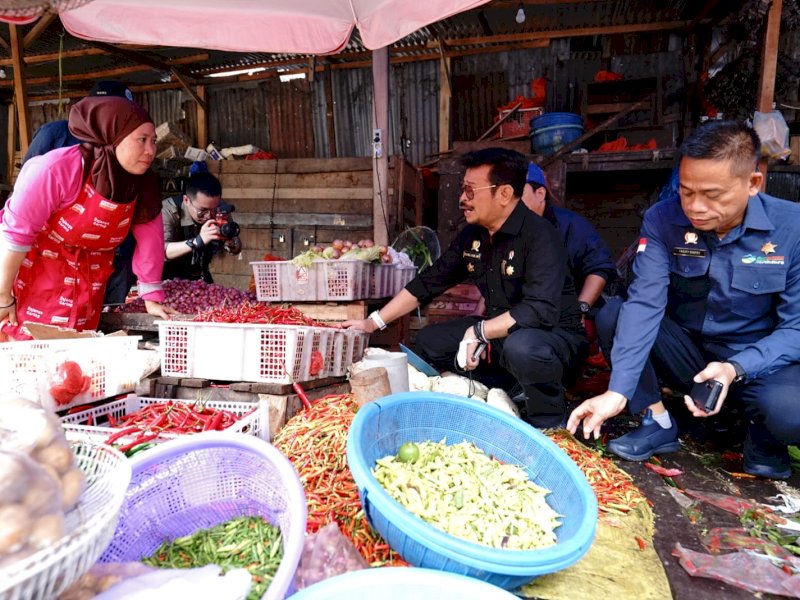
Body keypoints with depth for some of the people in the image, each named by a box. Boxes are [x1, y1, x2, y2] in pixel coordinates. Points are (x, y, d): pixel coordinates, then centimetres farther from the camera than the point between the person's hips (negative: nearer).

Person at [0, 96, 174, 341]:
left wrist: (152, 298, -4)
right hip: (33, 269, -4)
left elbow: (150, 241, -5)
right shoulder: (59, 169, -27)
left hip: (87, 281, 4)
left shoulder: (145, 186, -11)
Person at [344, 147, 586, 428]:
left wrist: (479, 332, -29)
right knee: (429, 340, 5)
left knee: (520, 347, -39)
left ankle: (551, 426, -10)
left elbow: (540, 310, -34)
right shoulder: (472, 236, 0)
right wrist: (373, 322, 5)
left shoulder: (538, 235, -23)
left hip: (555, 334, -7)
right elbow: (427, 283, 6)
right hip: (500, 333, 8)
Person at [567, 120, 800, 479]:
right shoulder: (662, 220, -14)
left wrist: (736, 369, -33)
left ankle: (764, 435, 4)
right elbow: (644, 304, -24)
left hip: (761, 361, -2)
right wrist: (618, 391, -34)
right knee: (612, 315, -22)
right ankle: (658, 422, -7)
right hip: (689, 353, 2)